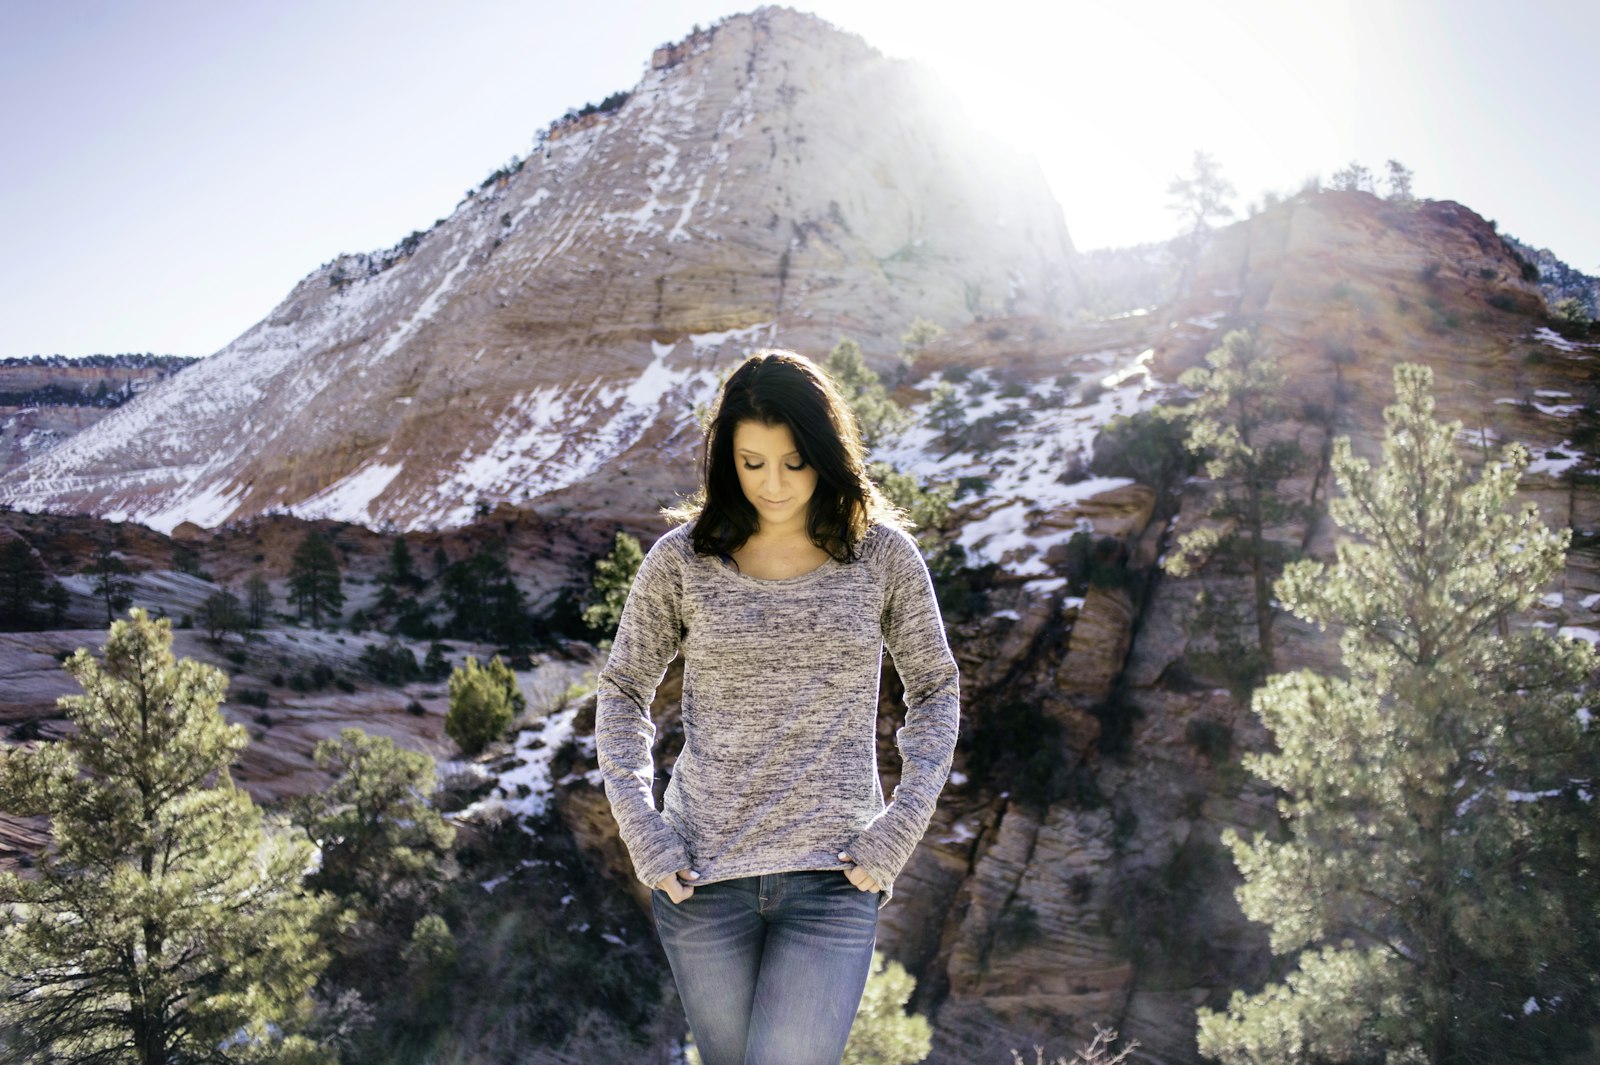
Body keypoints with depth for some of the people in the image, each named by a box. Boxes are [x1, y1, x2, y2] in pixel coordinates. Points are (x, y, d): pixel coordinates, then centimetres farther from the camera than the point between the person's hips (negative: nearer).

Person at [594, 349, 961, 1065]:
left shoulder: (882, 555, -1)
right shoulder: (682, 560, -1)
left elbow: (935, 690, 8)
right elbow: (623, 692, 8)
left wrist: (902, 825, -4)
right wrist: (640, 826, -4)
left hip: (831, 876, -1)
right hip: (701, 874, 1)